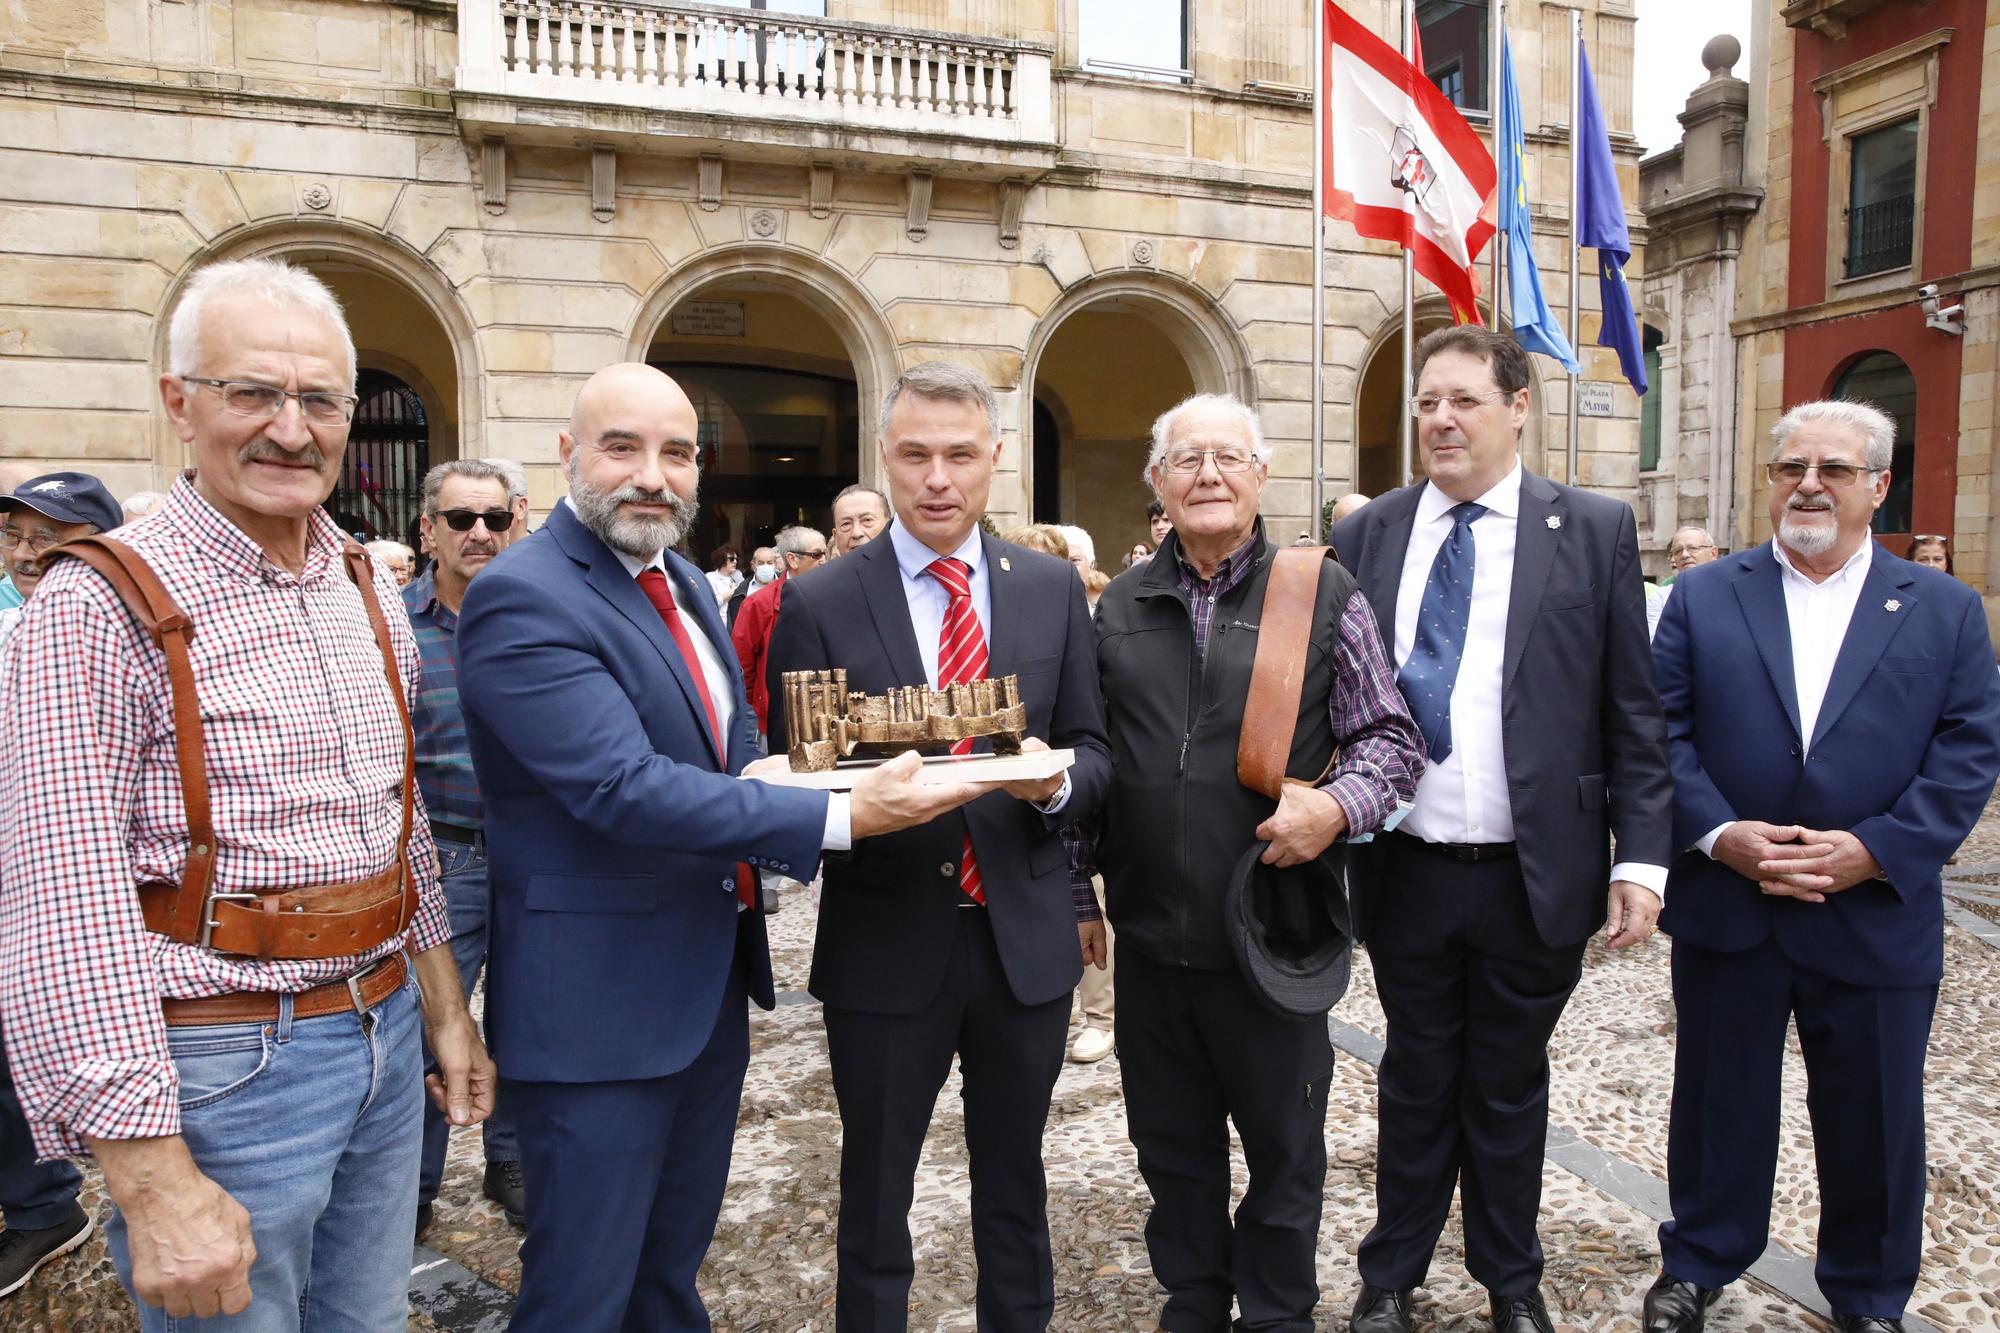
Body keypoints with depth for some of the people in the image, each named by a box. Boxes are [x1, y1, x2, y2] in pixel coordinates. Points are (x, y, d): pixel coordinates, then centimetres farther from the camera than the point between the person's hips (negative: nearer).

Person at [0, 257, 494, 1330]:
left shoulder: (367, 589, 6)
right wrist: (154, 1182, -20)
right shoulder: (101, 609, -15)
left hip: (387, 1040, 6)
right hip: (224, 1073, -6)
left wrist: (443, 1008, 15)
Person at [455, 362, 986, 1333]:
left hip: (712, 978, 8)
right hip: (598, 996, -8)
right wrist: (841, 816, -31)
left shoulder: (683, 582, 9)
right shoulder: (520, 597, -19)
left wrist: (758, 771, -7)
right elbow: (623, 786, -29)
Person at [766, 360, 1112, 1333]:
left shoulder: (1053, 588, 2)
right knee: (874, 1197, 15)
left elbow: (1091, 750, 5)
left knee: (1015, 1186, 21)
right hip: (886, 943, -2)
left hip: (1025, 934, 3)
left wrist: (1058, 779, -18)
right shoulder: (819, 604, -6)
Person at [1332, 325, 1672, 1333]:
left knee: (1509, 1084, 16)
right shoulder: (1365, 538, 3)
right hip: (1403, 869, 1)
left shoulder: (1595, 530, -1)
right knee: (1415, 1079, 16)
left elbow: (1632, 711, -2)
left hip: (1536, 874, -1)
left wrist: (1640, 858, -7)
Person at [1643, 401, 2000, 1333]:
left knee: (1873, 1116, 13)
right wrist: (1719, 834, -15)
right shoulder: (1702, 596, 3)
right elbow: (1662, 729, -3)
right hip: (1725, 904, 0)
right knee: (1718, 1101, 14)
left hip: (1877, 916, 0)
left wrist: (1873, 851, -15)